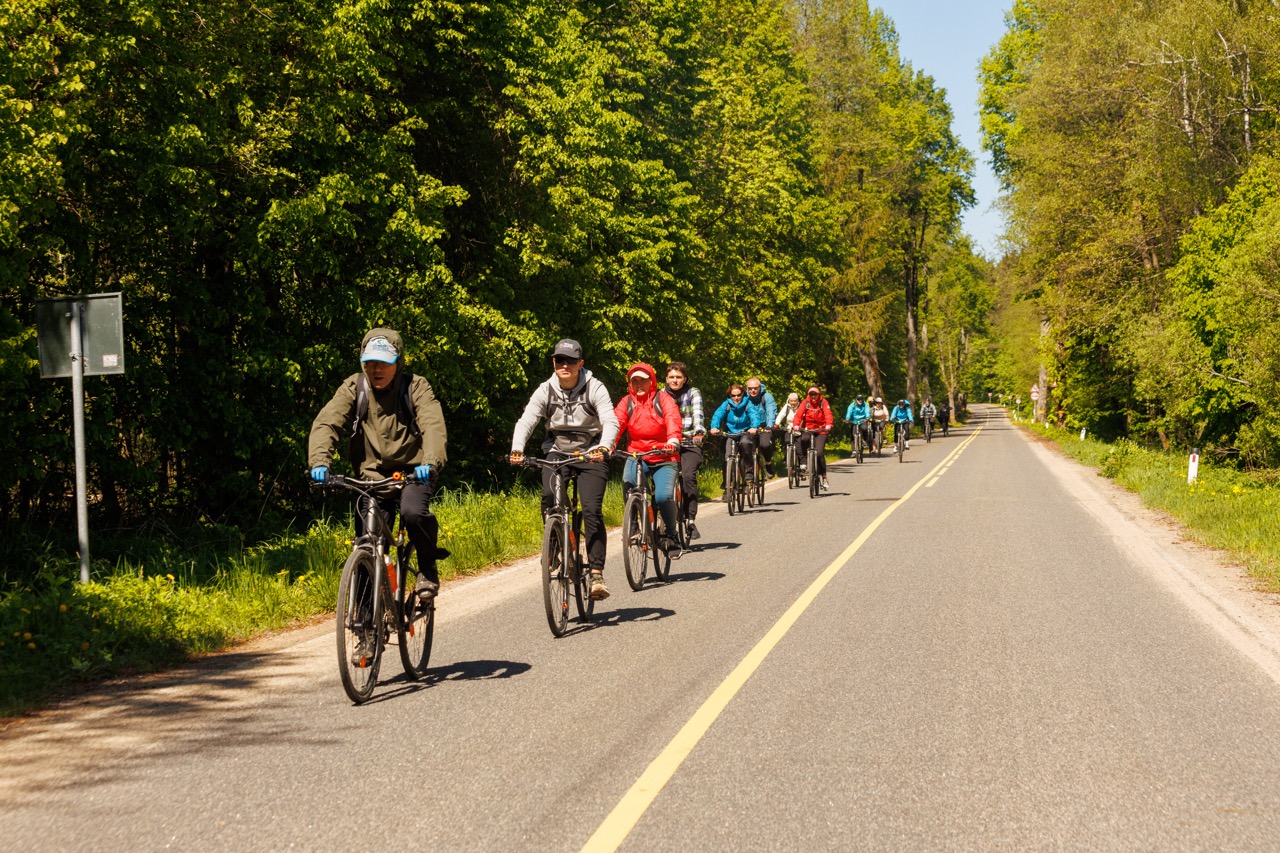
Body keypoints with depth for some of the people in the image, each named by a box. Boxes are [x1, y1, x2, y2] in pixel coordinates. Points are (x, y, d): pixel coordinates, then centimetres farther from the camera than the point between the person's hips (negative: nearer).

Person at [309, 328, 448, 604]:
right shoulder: (354, 387, -1)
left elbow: (433, 426, -20)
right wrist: (320, 462, -33)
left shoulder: (416, 387, -5)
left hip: (413, 473, -2)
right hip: (372, 477, 2)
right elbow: (326, 423, -14)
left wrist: (430, 462, -40)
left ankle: (427, 567, -4)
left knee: (413, 512, -31)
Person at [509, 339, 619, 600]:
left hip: (590, 455, -2)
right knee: (549, 496, -26)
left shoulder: (594, 388, -10)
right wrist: (517, 450, -34)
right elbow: (525, 421, -15)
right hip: (556, 453, 2)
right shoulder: (545, 390, -4)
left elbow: (610, 421, -22)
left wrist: (603, 447, -43)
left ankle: (597, 574, -16)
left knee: (592, 510, -17)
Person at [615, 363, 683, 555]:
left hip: (664, 458, -1)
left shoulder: (663, 399, -2)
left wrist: (673, 441, -41)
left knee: (663, 496, -24)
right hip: (636, 455, 2)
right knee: (628, 481, -31)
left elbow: (672, 419, -20)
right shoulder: (627, 402, 5)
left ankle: (670, 536, 2)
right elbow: (616, 423, -11)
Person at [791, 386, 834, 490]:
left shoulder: (823, 402, -3)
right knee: (804, 439, -35)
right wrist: (796, 425, -32)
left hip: (820, 431, -1)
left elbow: (828, 414, -17)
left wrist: (828, 425, -37)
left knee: (819, 453, -16)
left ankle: (824, 478, -5)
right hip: (807, 429, 1)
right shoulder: (805, 403, 0)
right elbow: (799, 414, -13)